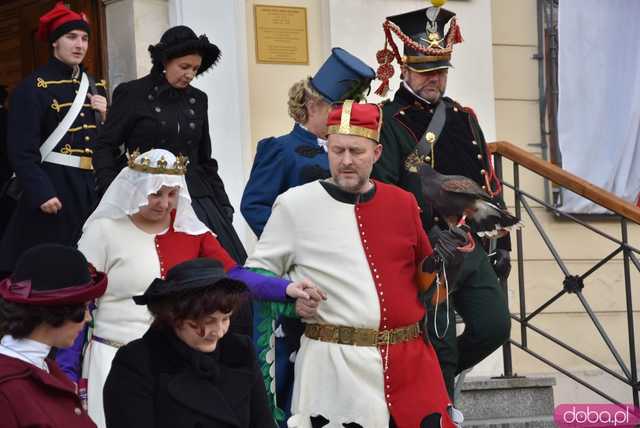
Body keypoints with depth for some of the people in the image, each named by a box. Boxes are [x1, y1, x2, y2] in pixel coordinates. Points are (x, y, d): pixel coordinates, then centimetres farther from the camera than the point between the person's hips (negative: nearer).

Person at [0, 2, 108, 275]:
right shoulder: (33, 87, -6)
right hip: (53, 184, -6)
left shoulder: (94, 86, 14)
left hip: (92, 185, 6)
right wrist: (42, 193, -20)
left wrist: (104, 117, -1)